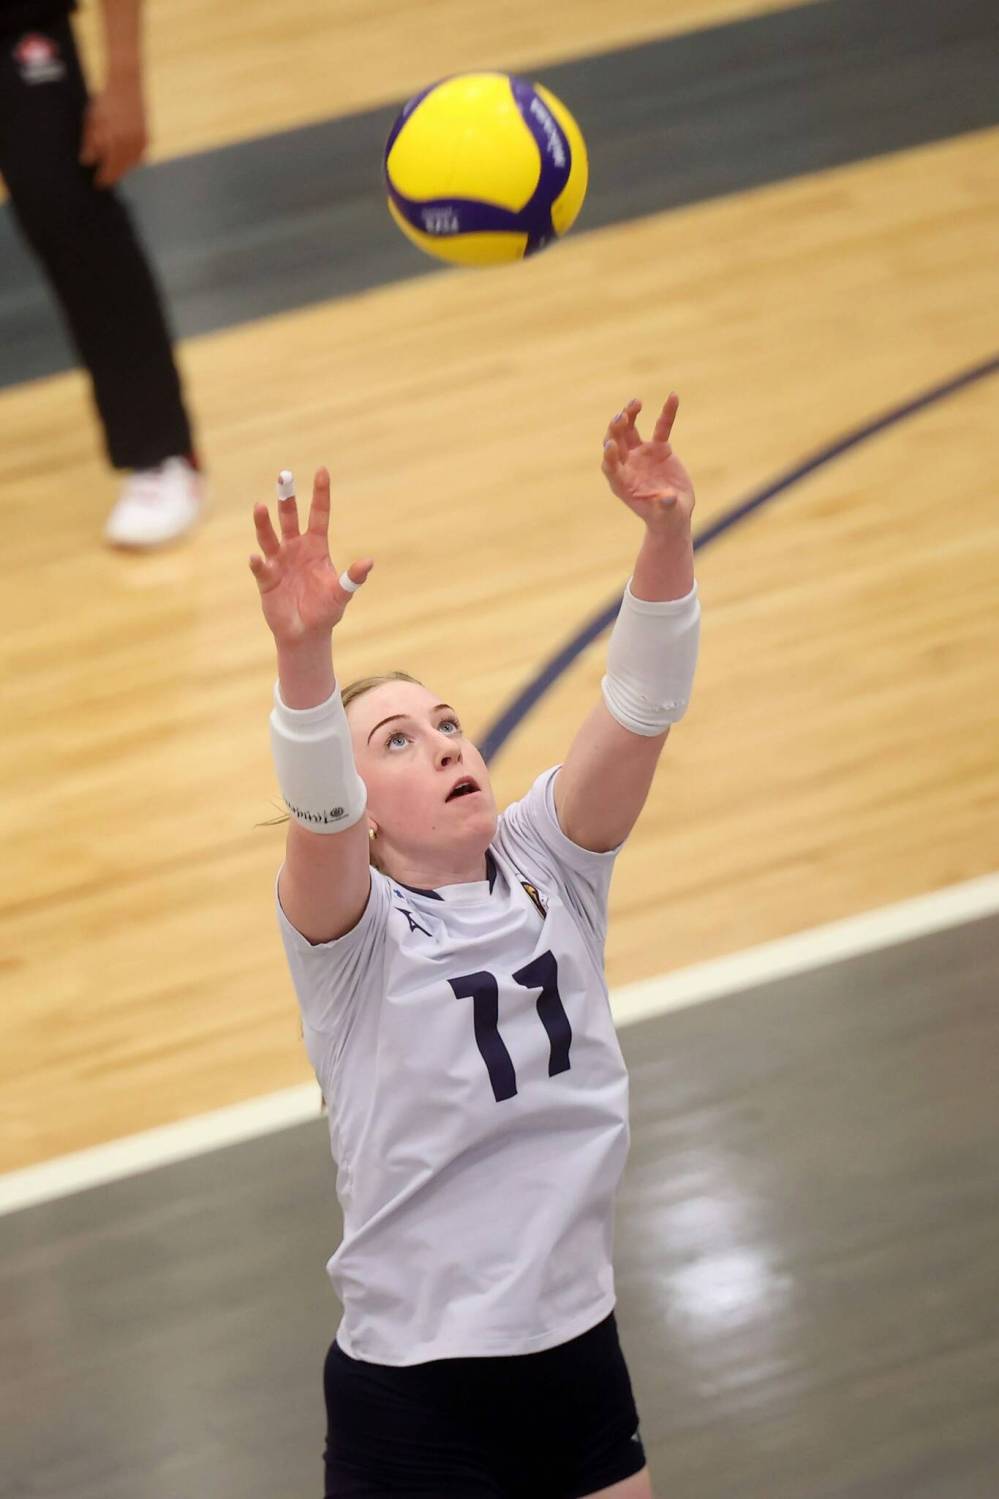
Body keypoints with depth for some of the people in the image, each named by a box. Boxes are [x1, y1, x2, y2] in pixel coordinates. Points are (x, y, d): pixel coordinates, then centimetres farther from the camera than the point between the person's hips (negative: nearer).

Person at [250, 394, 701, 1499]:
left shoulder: (549, 868, 1)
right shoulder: (351, 933, -10)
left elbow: (639, 708, -13)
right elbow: (314, 807, -31)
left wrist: (667, 536, -29)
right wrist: (304, 650, -50)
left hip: (580, 1358, 5)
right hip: (411, 1396, -4)